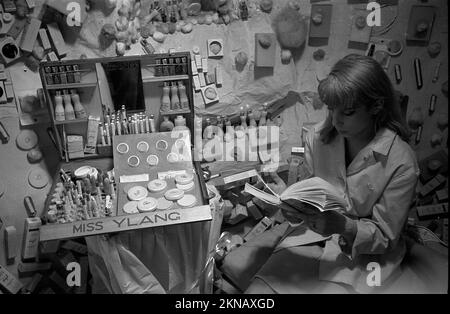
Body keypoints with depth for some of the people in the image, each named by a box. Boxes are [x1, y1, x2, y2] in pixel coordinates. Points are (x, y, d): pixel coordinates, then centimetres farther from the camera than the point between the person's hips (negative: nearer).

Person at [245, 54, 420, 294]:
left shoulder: (400, 163, -17)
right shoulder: (318, 137, -6)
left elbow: (385, 235, -10)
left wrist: (343, 225, -29)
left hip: (365, 255, -2)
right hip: (313, 236, 3)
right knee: (257, 290, -14)